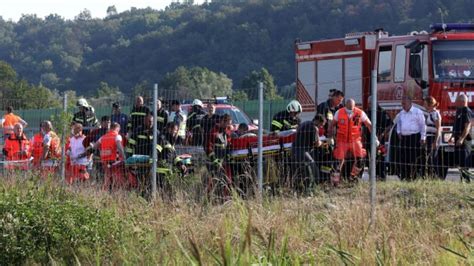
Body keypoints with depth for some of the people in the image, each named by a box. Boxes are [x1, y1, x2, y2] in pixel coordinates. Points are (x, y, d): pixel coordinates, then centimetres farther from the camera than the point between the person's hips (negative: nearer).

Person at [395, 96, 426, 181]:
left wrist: (423, 138, -8)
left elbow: (423, 125, -3)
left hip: (414, 137, -5)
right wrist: (398, 132, 16)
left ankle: (411, 177, -4)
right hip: (404, 138, 6)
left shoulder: (417, 112, -3)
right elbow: (398, 122, 32)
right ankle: (403, 177, 5)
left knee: (413, 159, -7)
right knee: (403, 159, 1)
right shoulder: (401, 113, 14)